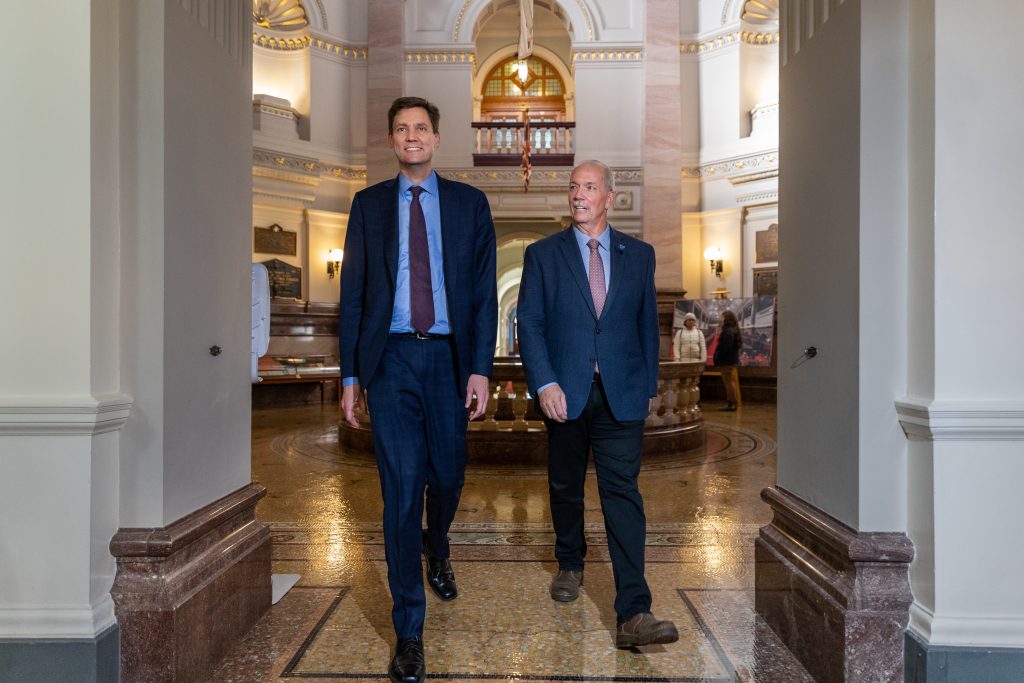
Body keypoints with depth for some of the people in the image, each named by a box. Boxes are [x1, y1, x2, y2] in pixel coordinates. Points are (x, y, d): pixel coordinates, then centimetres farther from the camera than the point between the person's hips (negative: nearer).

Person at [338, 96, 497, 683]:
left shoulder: (469, 204, 8)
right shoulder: (369, 204, 9)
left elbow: (485, 292, 3)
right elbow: (353, 293, 7)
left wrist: (480, 368, -7)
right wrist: (351, 373, 1)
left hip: (448, 358, 1)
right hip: (390, 359, -1)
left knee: (448, 477, 12)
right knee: (402, 488, -2)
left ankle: (437, 551, 48)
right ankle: (410, 631, 11)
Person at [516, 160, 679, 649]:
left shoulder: (639, 255, 8)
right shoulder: (542, 254, 3)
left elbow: (647, 324, 11)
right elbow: (529, 324, -2)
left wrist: (648, 385, 9)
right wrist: (545, 384, -14)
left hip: (622, 394, 0)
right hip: (565, 393, 1)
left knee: (622, 494, -6)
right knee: (565, 488, 15)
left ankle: (633, 615, -4)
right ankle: (570, 564, 40)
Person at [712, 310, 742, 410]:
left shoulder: (728, 332, -18)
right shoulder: (733, 331, 14)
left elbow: (724, 348, -23)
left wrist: (717, 358, -15)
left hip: (727, 361, -11)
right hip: (732, 360, 11)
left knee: (728, 381, -6)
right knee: (731, 381, 13)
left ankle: (731, 404, -3)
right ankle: (732, 403, 18)